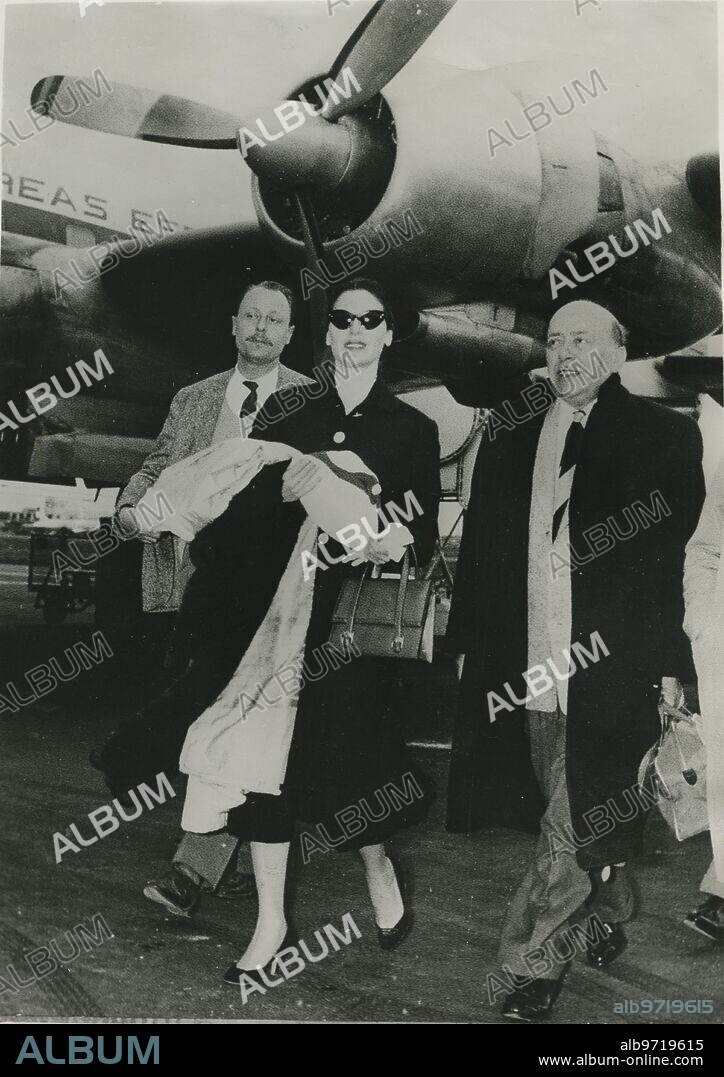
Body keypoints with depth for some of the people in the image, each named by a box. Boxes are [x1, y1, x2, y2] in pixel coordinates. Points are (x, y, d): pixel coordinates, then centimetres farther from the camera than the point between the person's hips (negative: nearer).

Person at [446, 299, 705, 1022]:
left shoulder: (662, 435, 1)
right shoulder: (510, 434, 10)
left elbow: (684, 553, -1)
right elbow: (478, 546, 11)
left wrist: (671, 661, -5)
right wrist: (467, 637, 6)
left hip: (612, 666, -3)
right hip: (526, 666, 4)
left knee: (580, 815, -4)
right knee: (574, 813, 16)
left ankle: (529, 957, 11)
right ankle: (610, 910, 40)